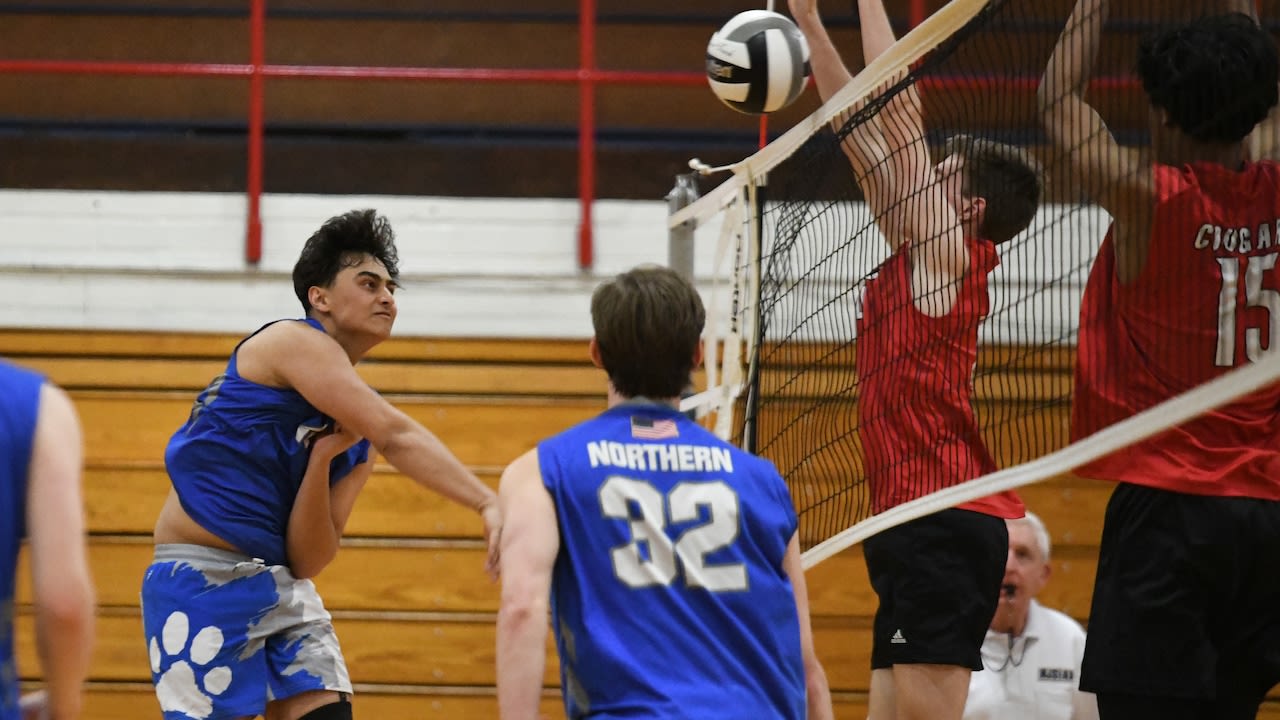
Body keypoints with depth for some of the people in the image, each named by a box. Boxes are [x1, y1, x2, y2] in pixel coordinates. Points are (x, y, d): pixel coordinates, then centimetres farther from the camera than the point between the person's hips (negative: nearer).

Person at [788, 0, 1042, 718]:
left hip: (941, 519, -10)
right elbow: (863, 134, 24)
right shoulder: (915, 253, 18)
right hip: (909, 523, 10)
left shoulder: (949, 254, -4)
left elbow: (899, 110, -6)